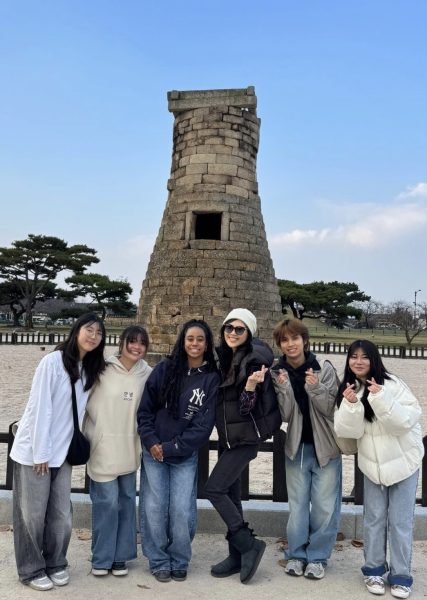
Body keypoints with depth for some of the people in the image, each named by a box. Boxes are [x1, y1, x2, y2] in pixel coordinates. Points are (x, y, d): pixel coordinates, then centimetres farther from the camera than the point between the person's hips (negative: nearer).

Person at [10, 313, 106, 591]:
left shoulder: (90, 370, 5)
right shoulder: (53, 361, -15)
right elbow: (40, 409, -17)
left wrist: (74, 446, 3)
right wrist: (40, 452, -16)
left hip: (62, 453, 6)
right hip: (33, 451, -6)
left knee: (61, 514, 9)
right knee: (32, 514, 6)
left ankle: (56, 563, 28)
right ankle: (31, 570, 22)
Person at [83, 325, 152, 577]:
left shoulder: (148, 374, 1)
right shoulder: (103, 369, -8)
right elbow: (85, 400, -4)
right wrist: (94, 434, -6)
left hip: (130, 448, 4)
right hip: (103, 445, -3)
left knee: (127, 500, 11)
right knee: (107, 501, -2)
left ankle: (120, 556, 25)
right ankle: (101, 558, 17)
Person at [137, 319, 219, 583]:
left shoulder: (212, 378, -5)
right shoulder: (165, 369, -1)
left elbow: (204, 425, -7)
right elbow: (145, 408, 1)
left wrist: (171, 447, -10)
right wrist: (151, 442, -9)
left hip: (186, 456, -1)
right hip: (153, 452, 1)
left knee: (182, 511, 0)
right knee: (154, 509, 4)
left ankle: (180, 563, 22)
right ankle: (159, 562, 22)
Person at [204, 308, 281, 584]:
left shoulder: (255, 361, -16)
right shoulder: (223, 357, 6)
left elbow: (246, 408, -19)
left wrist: (251, 386, -35)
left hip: (245, 437, -8)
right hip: (227, 436, 8)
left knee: (214, 489, -10)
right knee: (230, 494, 11)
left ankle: (250, 545, 3)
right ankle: (237, 555, 23)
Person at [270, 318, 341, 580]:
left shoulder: (325, 369, -9)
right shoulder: (278, 374, -4)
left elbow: (331, 409, -10)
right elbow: (285, 415, -7)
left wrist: (315, 388, -26)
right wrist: (284, 389, -23)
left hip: (325, 446, -1)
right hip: (297, 447, 2)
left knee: (325, 507, 3)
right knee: (297, 505, 10)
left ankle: (318, 556, 20)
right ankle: (297, 554, 25)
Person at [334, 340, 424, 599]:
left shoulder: (391, 384, -18)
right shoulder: (348, 390, -3)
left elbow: (407, 420, -25)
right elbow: (350, 431, -11)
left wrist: (380, 399, -36)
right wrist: (351, 405, -28)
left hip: (403, 460, -3)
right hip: (372, 463, 4)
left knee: (400, 521, 3)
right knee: (374, 518, 10)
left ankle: (401, 576, 17)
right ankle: (374, 569, 26)